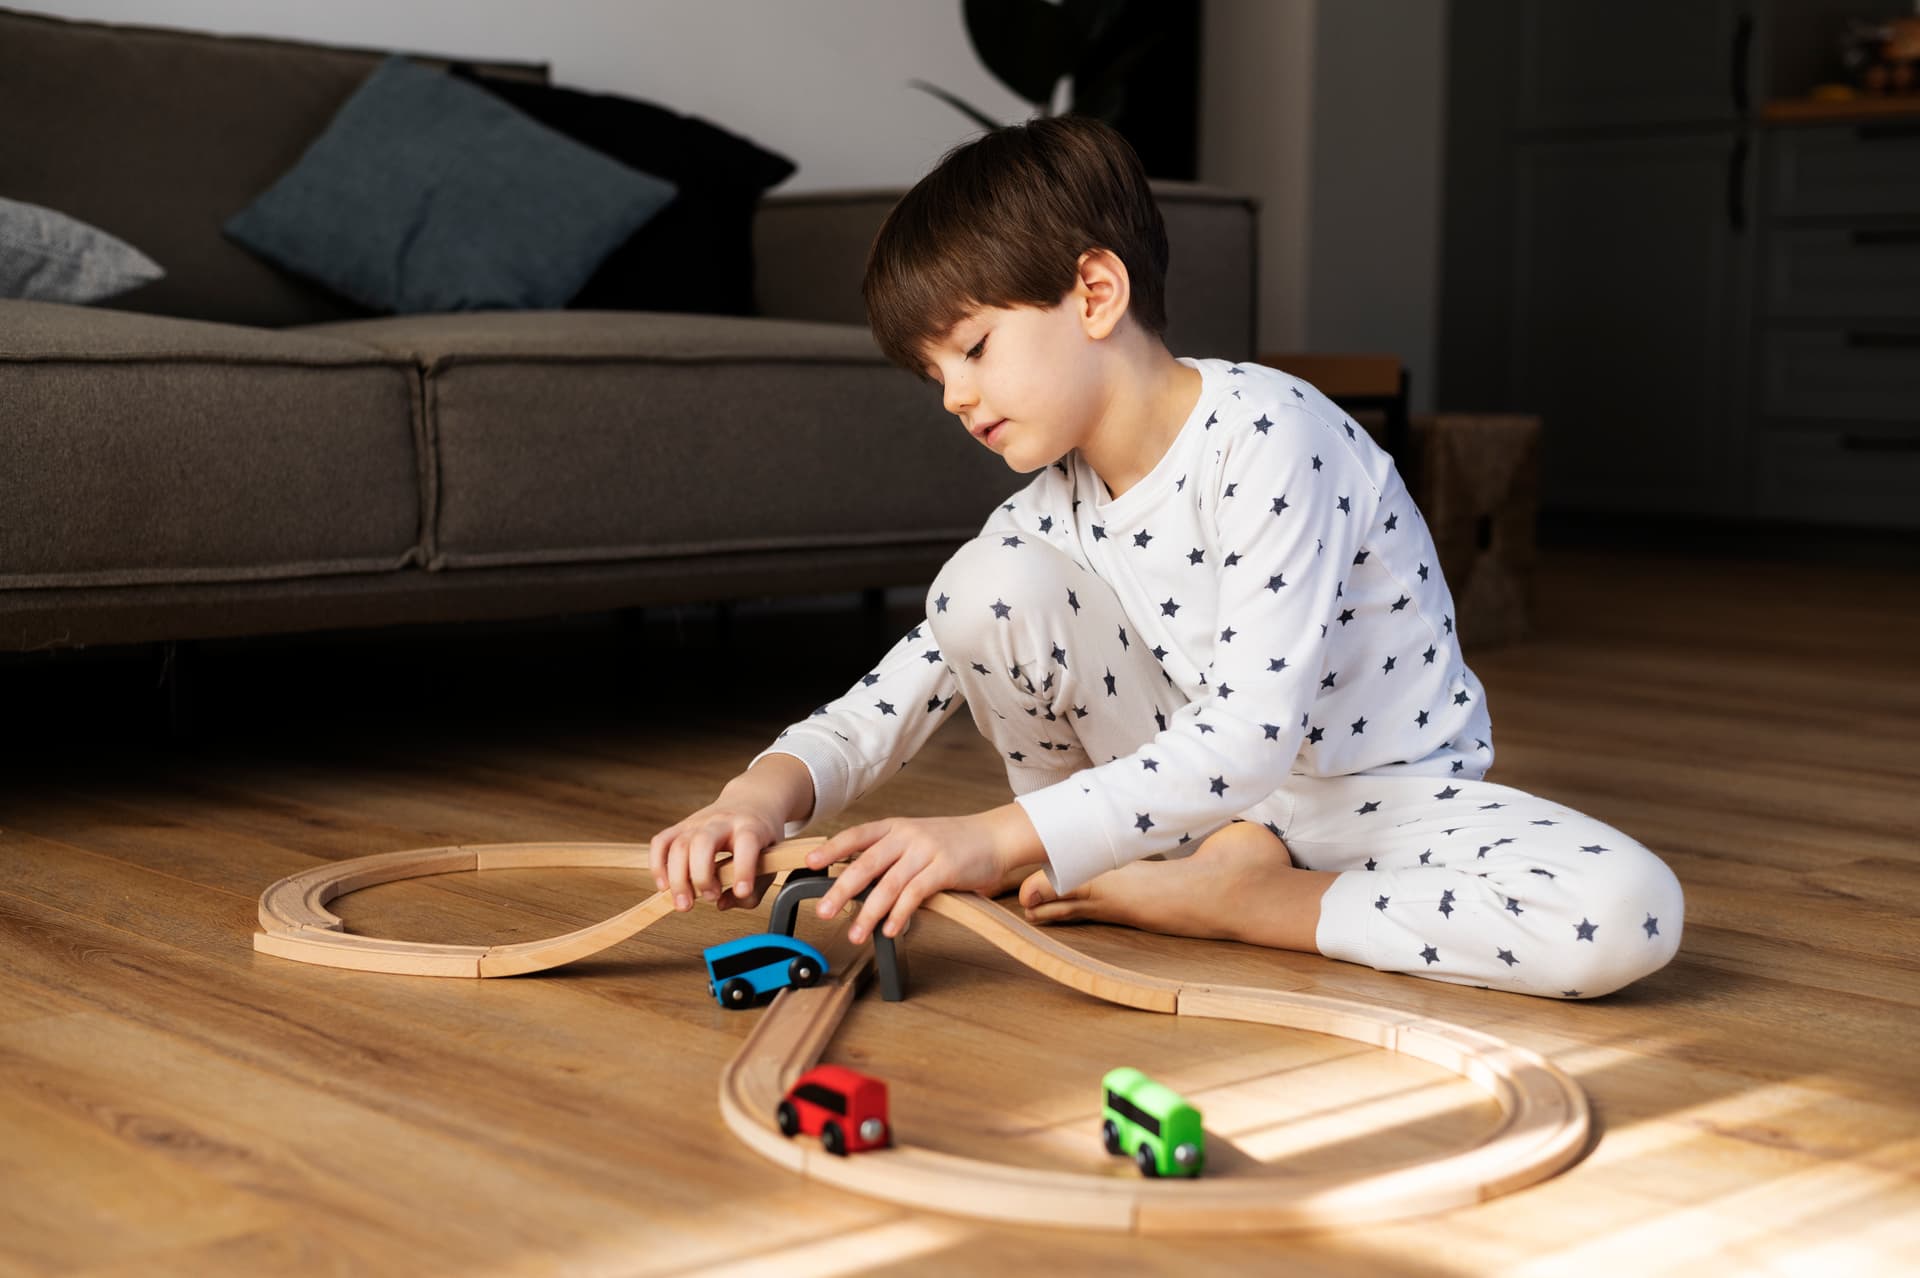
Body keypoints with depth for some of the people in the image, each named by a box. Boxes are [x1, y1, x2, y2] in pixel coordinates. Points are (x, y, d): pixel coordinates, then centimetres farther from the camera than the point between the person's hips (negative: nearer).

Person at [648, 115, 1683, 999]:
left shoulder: (1267, 435, -25)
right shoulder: (1053, 510, -4)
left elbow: (1254, 730, -34)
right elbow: (898, 694, -6)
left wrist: (998, 837, -42)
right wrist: (770, 791, -28)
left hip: (1384, 789, -3)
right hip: (1199, 787, 4)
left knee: (1630, 919, -34)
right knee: (991, 584, -17)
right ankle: (1218, 866, -5)